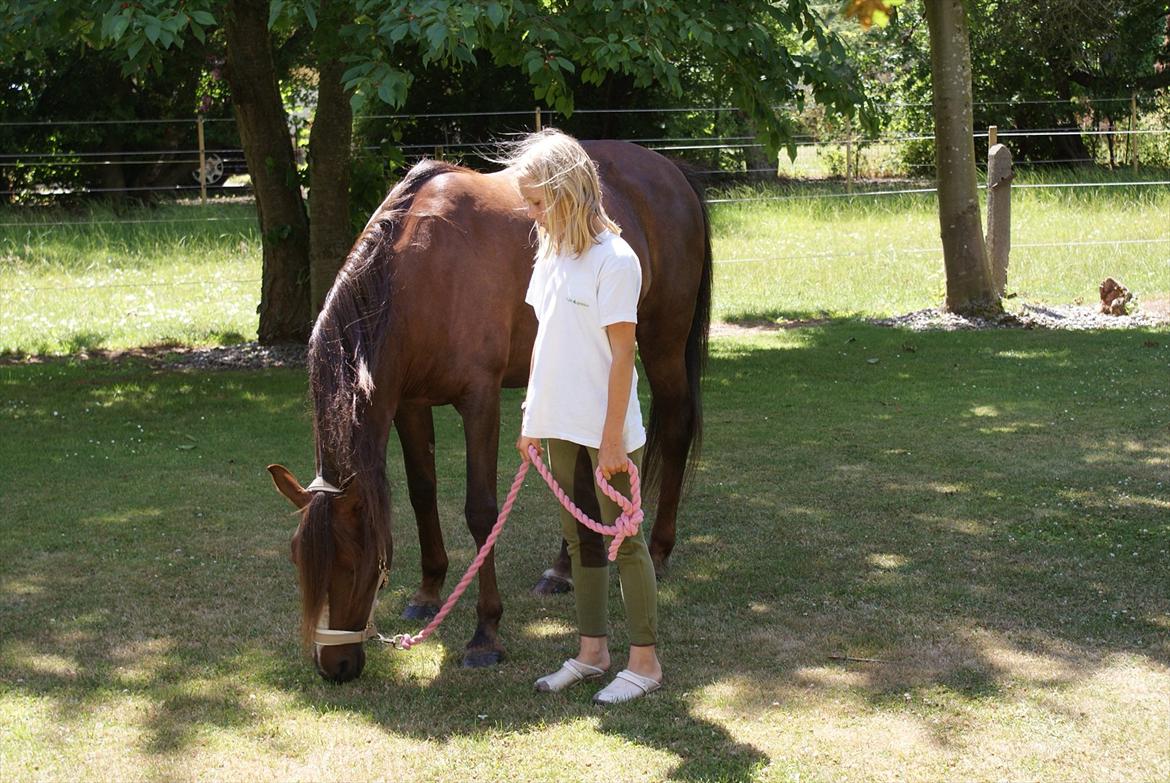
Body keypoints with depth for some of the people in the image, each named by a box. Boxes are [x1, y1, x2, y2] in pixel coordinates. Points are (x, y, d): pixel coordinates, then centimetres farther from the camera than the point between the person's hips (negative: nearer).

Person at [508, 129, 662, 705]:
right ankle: (592, 651, 27)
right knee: (580, 539, 15)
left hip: (605, 431, -7)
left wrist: (612, 437, -17)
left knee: (623, 540, 2)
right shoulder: (551, 255, 6)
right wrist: (532, 418, 12)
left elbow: (622, 356, -17)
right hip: (559, 425, 7)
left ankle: (645, 661, 12)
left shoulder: (614, 260, -16)